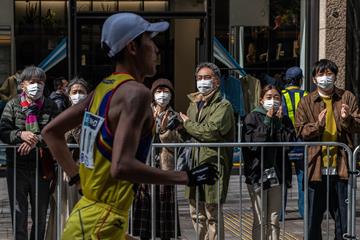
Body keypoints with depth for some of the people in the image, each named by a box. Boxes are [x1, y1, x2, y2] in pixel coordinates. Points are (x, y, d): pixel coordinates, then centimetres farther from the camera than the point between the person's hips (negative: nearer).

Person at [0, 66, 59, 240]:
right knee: (19, 212, 5)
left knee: (41, 212, 9)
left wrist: (36, 140, -22)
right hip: (17, 165, 0)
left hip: (42, 166, 0)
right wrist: (20, 134, -23)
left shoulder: (50, 106, 2)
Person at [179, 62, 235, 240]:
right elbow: (183, 135, 21)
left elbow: (211, 132, -20)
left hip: (214, 163, -8)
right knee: (196, 212, 14)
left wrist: (188, 123, -7)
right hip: (195, 164, 8)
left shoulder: (223, 106, -6)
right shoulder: (194, 104, 18)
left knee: (213, 213, -4)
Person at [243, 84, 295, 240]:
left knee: (274, 220, 8)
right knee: (260, 221, -4)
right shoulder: (252, 118, -1)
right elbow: (252, 142, -16)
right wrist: (267, 121, -11)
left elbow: (289, 142, -4)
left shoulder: (284, 120, 11)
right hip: (257, 173, -4)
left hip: (277, 174, 4)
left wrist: (278, 121, -6)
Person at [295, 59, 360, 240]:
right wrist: (317, 125, -18)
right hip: (316, 166, 0)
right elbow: (300, 131, 0)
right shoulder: (306, 102, 6)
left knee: (343, 215, 5)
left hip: (341, 165, 0)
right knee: (314, 215, 5)